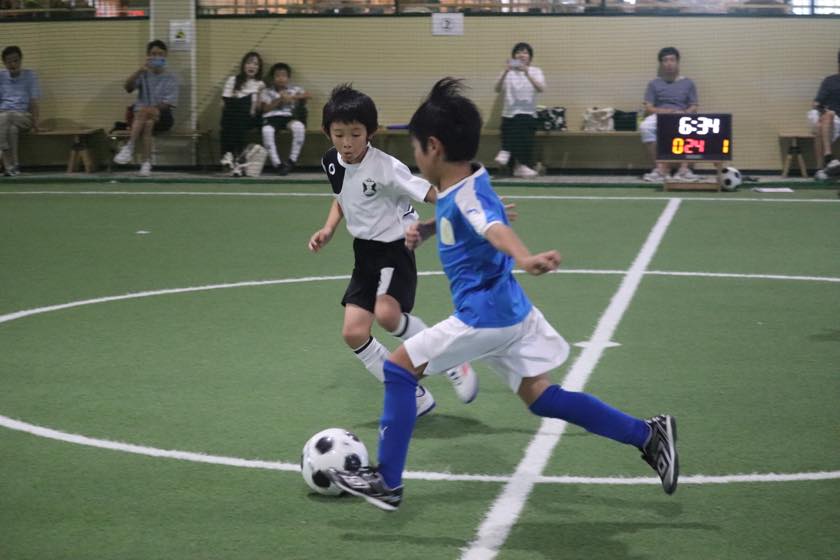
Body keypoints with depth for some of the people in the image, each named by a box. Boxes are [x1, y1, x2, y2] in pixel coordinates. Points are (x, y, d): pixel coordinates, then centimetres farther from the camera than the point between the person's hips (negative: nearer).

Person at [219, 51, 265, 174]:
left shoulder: (260, 84, 12)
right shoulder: (233, 80, 11)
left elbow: (259, 109, 3)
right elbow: (225, 102, 4)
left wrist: (259, 96, -9)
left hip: (249, 119, 0)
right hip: (232, 118, 0)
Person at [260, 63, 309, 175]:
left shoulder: (294, 90, 18)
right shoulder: (267, 92, 18)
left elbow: (306, 95, -2)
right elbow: (266, 108, 3)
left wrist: (292, 97, -14)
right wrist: (279, 99, -6)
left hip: (289, 116, 1)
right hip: (271, 117, -1)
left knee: (299, 126, -35)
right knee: (267, 130, -37)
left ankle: (292, 160, -24)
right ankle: (277, 164, -32)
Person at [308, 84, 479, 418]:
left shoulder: (386, 168, -22)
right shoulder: (331, 163, -1)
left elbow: (431, 194, -25)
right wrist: (328, 230, 5)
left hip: (395, 248, -7)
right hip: (365, 252, 7)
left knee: (387, 314, -31)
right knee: (354, 332, -3)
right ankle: (414, 396, 12)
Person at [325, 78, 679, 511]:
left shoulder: (467, 194, -20)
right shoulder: (454, 190, 9)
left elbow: (495, 228, -43)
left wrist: (524, 258, -62)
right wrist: (422, 229, 14)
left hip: (485, 316, -10)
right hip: (509, 312, 10)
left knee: (399, 368, -3)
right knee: (541, 397, 13)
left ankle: (387, 483, 1)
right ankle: (648, 435, 12)